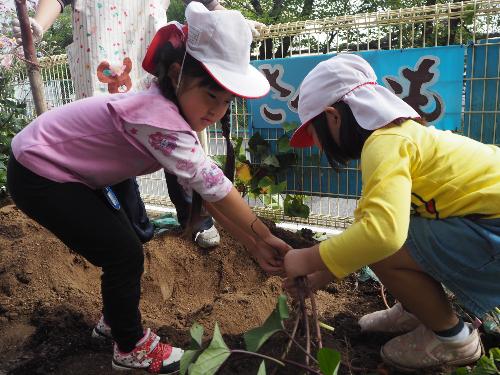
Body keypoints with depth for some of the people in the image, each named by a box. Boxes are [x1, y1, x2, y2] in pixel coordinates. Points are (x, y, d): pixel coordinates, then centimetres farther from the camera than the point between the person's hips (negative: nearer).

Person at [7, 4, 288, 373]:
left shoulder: (174, 115, -3)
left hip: (67, 172, 9)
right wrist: (265, 236, -20)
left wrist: (254, 245, -7)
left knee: (121, 244, 13)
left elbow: (208, 190, -6)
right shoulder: (158, 116, -33)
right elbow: (212, 185, -32)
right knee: (124, 253, -6)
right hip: (38, 176, -9)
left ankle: (116, 318, 37)